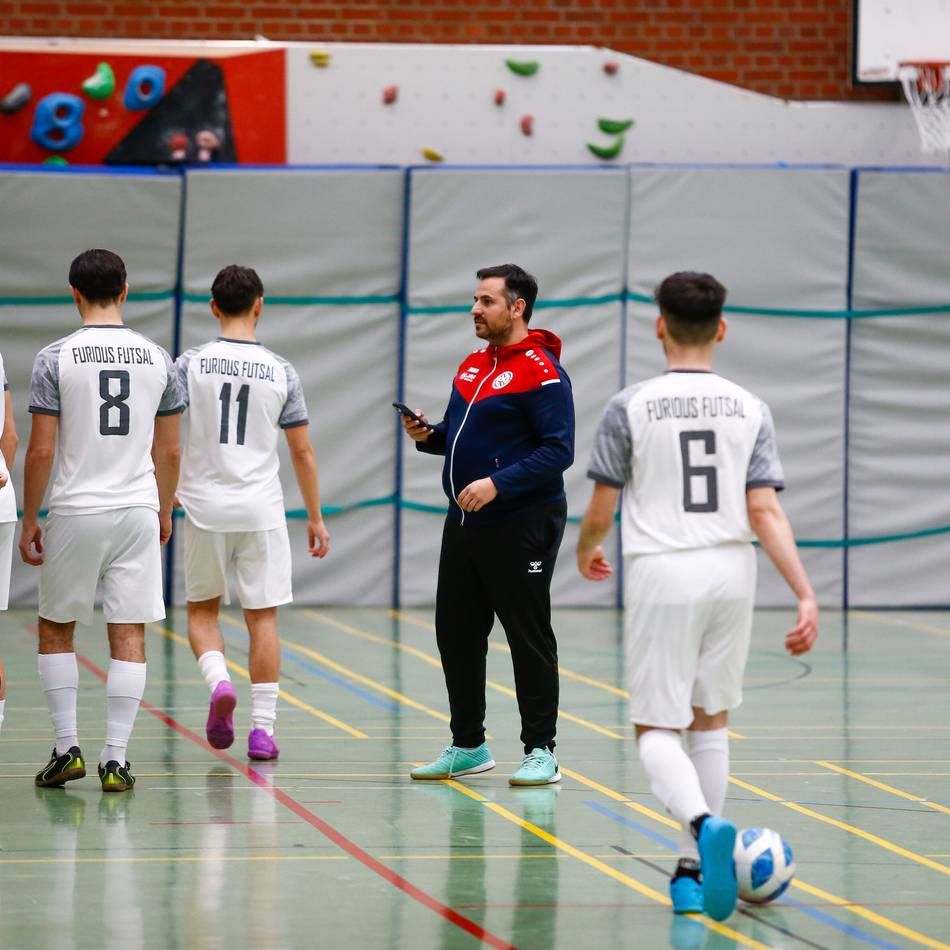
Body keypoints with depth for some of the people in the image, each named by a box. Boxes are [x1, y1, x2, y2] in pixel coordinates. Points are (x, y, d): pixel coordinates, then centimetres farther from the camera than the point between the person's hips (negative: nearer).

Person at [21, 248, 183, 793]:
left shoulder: (55, 358, -7)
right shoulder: (158, 359, 3)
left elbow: (41, 450, -8)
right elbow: (169, 451, 8)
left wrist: (30, 519, 2)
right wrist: (164, 512, 22)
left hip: (75, 511, -2)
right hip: (138, 512, 2)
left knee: (56, 630, 14)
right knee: (129, 636, 4)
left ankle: (68, 748, 8)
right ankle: (116, 759, -1)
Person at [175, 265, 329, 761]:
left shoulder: (190, 363, -3)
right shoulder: (281, 372, 0)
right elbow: (302, 451, 3)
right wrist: (315, 516, 12)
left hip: (204, 508, 0)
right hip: (261, 510, 0)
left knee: (201, 610, 16)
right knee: (262, 617, 7)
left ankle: (219, 682, -10)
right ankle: (262, 729, 4)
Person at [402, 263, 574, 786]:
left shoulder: (540, 371, -13)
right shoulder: (471, 366, 14)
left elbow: (558, 450, -18)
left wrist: (498, 484, -25)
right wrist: (428, 435, 2)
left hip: (521, 526, -9)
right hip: (464, 523, 9)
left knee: (529, 638, -3)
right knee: (456, 634, 11)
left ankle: (540, 752, 4)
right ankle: (468, 746, 22)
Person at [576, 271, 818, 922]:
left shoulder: (630, 408, -3)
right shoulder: (750, 410, 3)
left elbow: (601, 511, 1)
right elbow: (765, 512, -5)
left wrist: (587, 552, 23)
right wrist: (807, 595, -7)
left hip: (661, 575, -3)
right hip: (731, 575, 3)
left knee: (657, 731, 1)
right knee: (710, 723, 18)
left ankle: (705, 824, -29)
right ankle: (694, 870, 20)